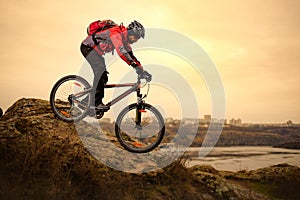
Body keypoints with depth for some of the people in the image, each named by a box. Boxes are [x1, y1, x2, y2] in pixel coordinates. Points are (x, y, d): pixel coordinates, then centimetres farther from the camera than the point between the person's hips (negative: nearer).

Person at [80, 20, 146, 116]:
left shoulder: (124, 38, 2)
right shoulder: (116, 33, -27)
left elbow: (130, 54, 6)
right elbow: (121, 52, -41)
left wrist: (141, 69, -2)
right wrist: (135, 65, -47)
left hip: (96, 50, 10)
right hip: (87, 47, -10)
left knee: (103, 77, 6)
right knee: (101, 69, -26)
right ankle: (97, 103, -26)